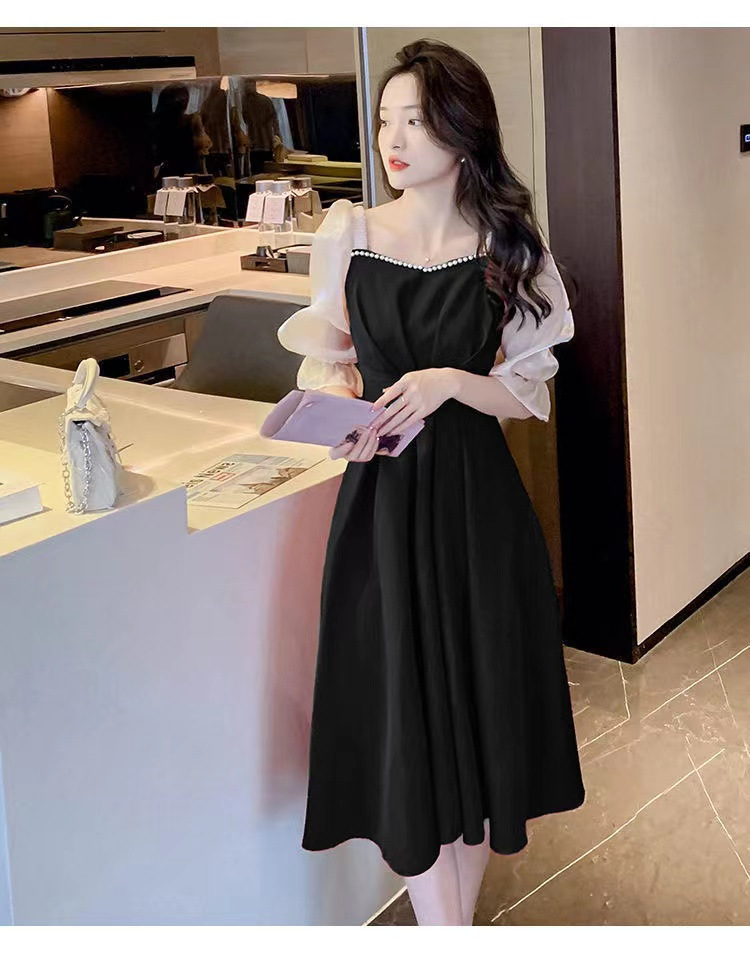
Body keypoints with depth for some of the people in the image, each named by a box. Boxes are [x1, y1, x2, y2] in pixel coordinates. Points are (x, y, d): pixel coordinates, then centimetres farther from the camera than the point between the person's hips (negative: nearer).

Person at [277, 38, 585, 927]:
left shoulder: (507, 249, -1)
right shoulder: (349, 235, 1)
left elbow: (529, 394, 1)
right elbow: (320, 360, 8)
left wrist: (452, 381, -18)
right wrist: (340, 415, -13)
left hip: (476, 503, 0)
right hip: (382, 498, 0)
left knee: (479, 703, 9)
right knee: (401, 719, 2)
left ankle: (458, 923, 30)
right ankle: (445, 941, 19)